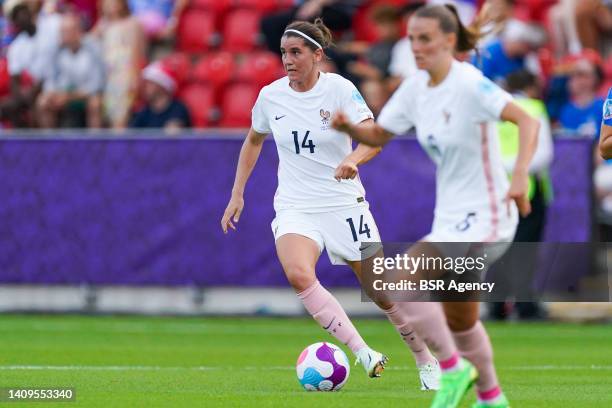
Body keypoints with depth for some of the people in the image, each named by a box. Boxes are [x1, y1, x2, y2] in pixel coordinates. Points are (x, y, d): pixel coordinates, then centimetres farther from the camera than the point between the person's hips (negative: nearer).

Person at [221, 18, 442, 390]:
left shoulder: (339, 89, -11)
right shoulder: (271, 96, 1)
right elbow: (254, 141, 19)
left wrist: (353, 158, -44)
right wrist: (237, 195, 13)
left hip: (343, 202, -2)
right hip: (295, 207, 2)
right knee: (298, 274, -30)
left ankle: (427, 363, 25)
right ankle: (364, 354, -27)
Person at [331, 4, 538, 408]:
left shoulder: (470, 84, -19)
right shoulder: (415, 88, 4)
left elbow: (528, 122, -27)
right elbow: (378, 135, 13)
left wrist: (520, 176, -40)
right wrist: (348, 126, -9)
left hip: (483, 218, -9)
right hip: (452, 218, 9)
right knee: (459, 320, 19)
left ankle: (453, 368, -9)